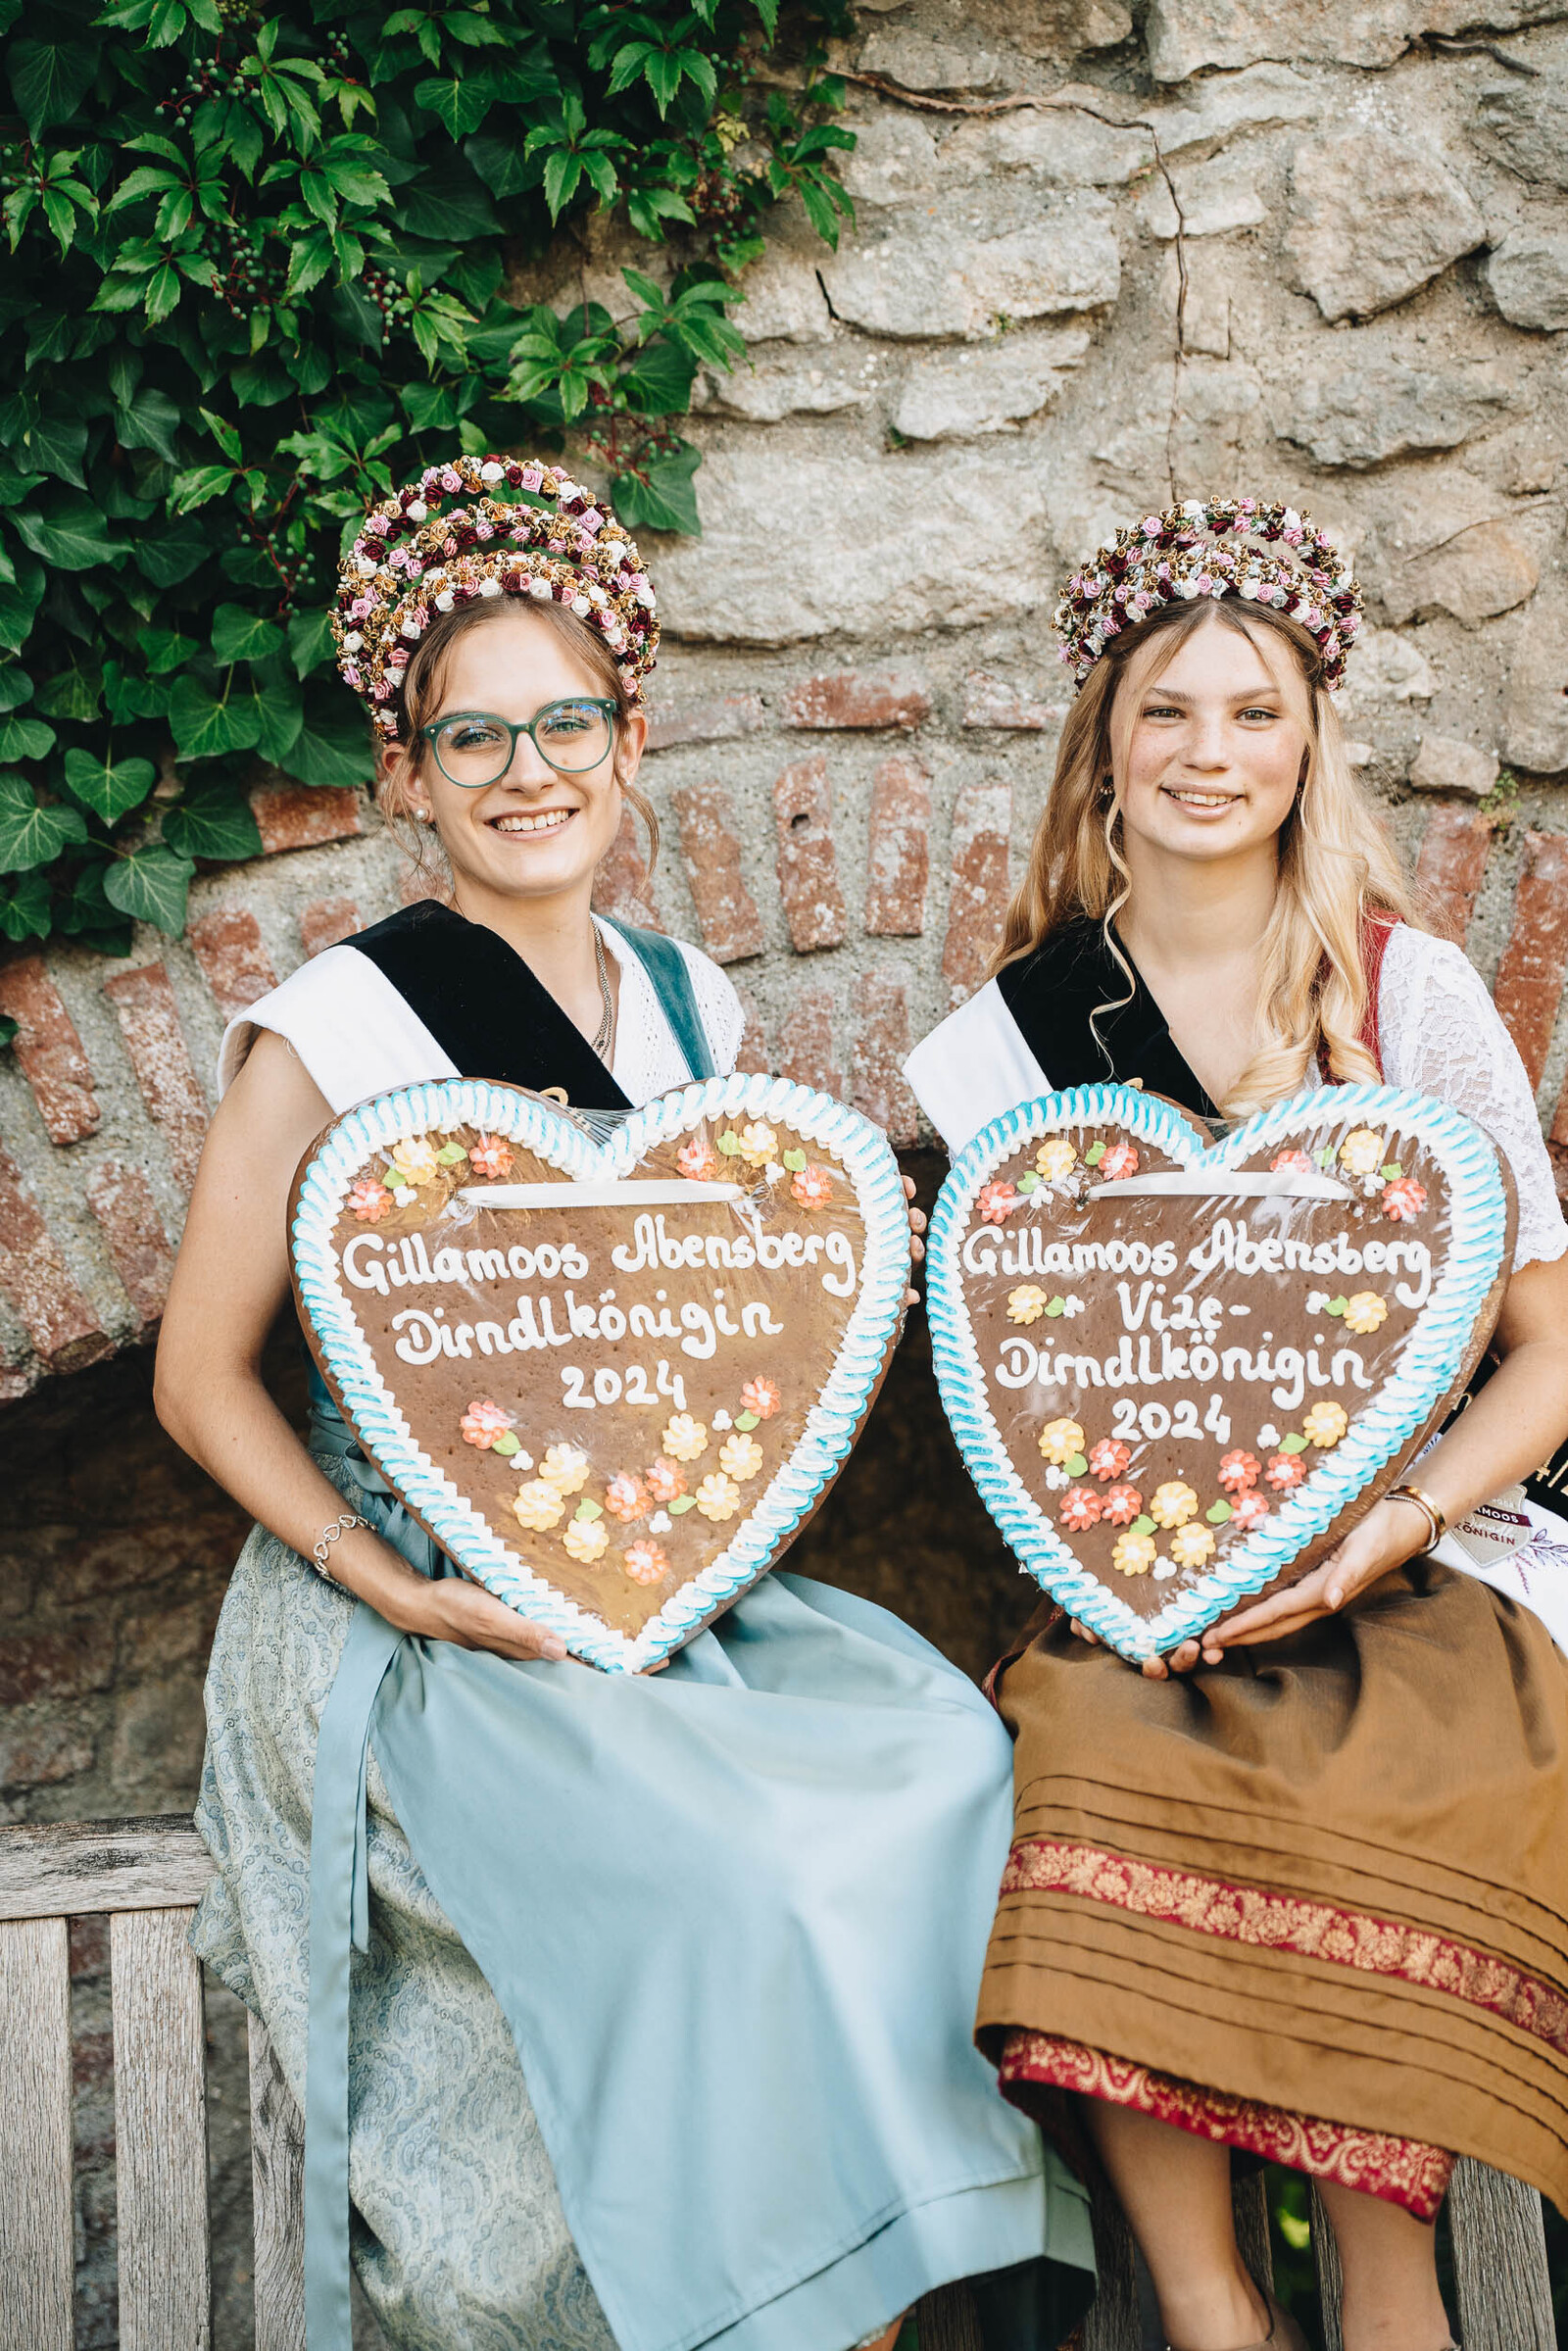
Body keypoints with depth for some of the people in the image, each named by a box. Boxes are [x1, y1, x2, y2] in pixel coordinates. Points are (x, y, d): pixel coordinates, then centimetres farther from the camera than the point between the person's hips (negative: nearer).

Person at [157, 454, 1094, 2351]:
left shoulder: (686, 1003, 8)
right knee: (743, 1871, -27)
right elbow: (202, 1378, -5)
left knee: (942, 1743, -19)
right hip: (411, 1617, -5)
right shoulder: (333, 1032, -9)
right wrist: (409, 1593, -16)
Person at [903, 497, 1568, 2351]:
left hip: (1410, 1559, -1)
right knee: (1085, 1768, -30)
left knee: (1384, 1796, -32)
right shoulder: (1022, 1027, 8)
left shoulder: (1411, 990, 3)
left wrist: (1400, 1523, -13)